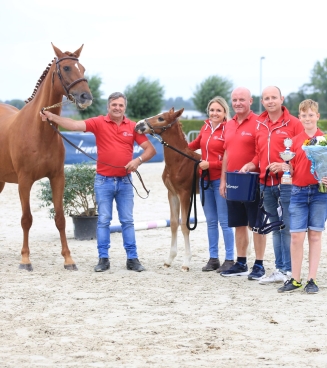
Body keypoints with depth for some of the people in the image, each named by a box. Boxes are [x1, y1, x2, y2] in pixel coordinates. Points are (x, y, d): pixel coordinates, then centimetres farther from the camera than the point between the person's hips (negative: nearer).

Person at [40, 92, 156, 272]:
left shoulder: (133, 127, 1)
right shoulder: (98, 123, -5)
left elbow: (150, 149, 2)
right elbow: (75, 125, -18)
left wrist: (139, 160, -18)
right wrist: (52, 117, -32)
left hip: (125, 181, 1)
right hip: (104, 181, -1)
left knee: (127, 220, 6)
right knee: (103, 220, 3)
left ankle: (132, 258, 11)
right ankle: (103, 258, 8)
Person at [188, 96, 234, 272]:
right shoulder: (205, 128, 8)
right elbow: (196, 144, 26)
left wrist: (211, 164, -20)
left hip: (221, 180, -7)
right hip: (205, 180, 7)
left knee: (224, 221, -2)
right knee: (210, 221, 12)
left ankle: (229, 259, 6)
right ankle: (213, 258, 18)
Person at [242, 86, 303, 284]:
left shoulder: (294, 123, -5)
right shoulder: (259, 125, 12)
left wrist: (285, 165, -19)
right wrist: (252, 164, 2)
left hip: (287, 183, -6)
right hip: (266, 184, 6)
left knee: (289, 229, -3)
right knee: (276, 229, 13)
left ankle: (289, 270, 2)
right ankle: (279, 269, 20)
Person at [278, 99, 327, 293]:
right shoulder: (295, 141, 5)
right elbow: (292, 169, 7)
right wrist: (287, 167, -14)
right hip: (298, 191, 1)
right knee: (296, 236, 0)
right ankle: (295, 279, 8)